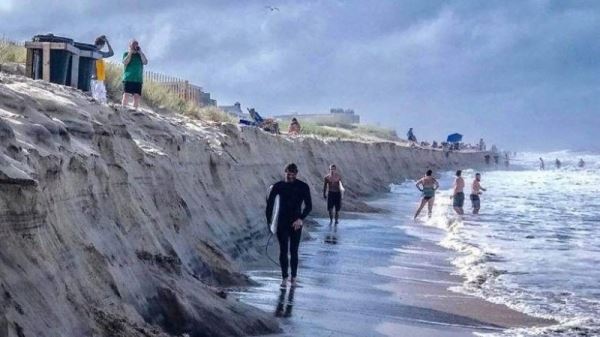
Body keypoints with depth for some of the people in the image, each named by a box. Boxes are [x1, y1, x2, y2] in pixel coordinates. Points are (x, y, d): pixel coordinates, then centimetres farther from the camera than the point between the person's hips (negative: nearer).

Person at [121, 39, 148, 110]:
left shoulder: (140, 55, 16)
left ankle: (135, 109, -1)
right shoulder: (126, 54, 10)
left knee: (137, 96, -4)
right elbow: (125, 62, -8)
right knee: (126, 95, -9)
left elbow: (145, 62, 0)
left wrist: (140, 52, -3)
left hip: (138, 79, 2)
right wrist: (130, 52, -7)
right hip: (128, 79, -2)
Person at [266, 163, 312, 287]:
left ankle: (294, 276, 14)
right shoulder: (278, 186, 0)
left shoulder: (303, 187, -4)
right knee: (283, 251, 1)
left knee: (294, 251, 1)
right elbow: (270, 203, 6)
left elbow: (309, 206, -7)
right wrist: (269, 221, 2)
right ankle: (284, 277, 9)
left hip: (295, 224, -1)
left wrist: (301, 219, -21)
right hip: (282, 223, 1)